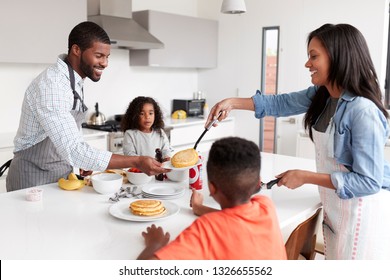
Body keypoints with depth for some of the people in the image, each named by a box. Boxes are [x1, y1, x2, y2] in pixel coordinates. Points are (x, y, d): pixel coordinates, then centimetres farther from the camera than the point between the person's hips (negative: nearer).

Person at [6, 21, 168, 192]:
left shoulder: (75, 81, 2)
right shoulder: (51, 85, -27)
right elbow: (73, 150, -35)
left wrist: (85, 162, 5)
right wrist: (136, 162, -36)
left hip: (63, 175, 8)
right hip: (34, 179, -7)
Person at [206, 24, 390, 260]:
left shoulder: (364, 112, -26)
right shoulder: (321, 95, -2)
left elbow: (369, 181, -26)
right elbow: (281, 103, 10)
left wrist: (305, 177, -23)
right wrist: (233, 102, 0)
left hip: (362, 210, -8)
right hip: (335, 207, 8)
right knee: (335, 257, 20)